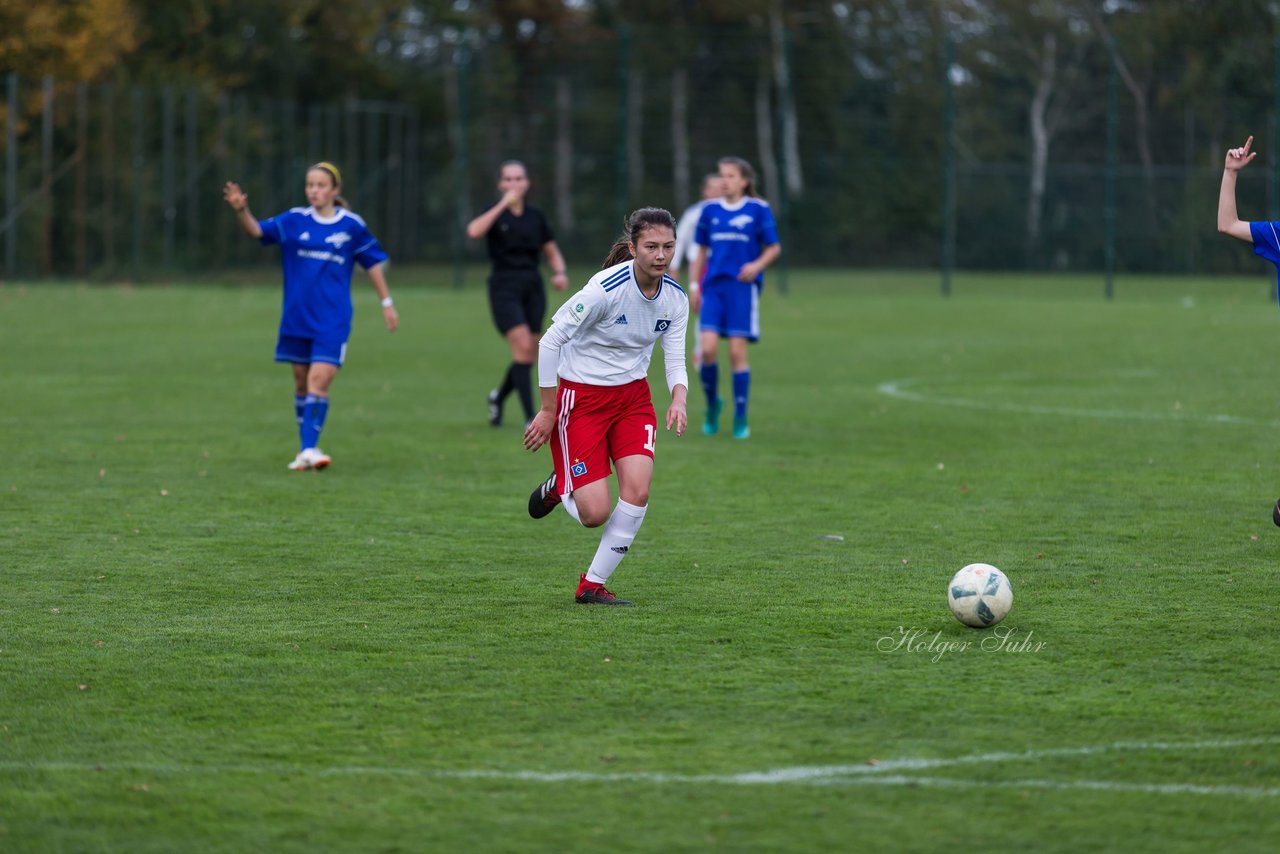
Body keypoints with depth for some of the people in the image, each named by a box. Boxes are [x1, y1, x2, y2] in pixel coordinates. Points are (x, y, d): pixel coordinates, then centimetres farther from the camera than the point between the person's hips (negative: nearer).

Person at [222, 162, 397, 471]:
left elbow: (372, 262, 11)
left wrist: (386, 302, 12)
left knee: (319, 381, -14)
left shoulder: (351, 225, -1)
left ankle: (309, 450, -16)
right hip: (297, 318, 2)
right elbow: (257, 230, -13)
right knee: (302, 383, 10)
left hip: (332, 320, -2)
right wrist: (241, 211, -34)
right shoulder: (294, 221, 0)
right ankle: (306, 447, 22)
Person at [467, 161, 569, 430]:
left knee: (528, 355, 5)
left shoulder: (536, 216, 8)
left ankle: (498, 397, 34)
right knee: (523, 347, -19)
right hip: (505, 287, -4)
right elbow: (474, 231, -25)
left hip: (532, 287, 4)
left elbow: (553, 252, 16)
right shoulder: (496, 214, -3)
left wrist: (559, 273, -4)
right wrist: (503, 205, -24)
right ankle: (530, 417, -16)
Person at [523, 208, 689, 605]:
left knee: (638, 490, -15)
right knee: (595, 514, -11)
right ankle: (559, 489, 27)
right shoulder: (606, 289, -24)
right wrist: (548, 411, -14)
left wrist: (679, 400, -23)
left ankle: (592, 585, 3)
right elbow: (550, 341, -17)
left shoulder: (675, 299, -6)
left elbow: (675, 362, 0)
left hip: (633, 395, 5)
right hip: (581, 397, -5)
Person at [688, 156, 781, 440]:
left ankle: (741, 418, 4)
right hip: (713, 287, 3)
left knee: (737, 352, -5)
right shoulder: (710, 210, 9)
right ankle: (712, 403, 13)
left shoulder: (758, 210, -1)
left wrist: (757, 265, -13)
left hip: (743, 287, -3)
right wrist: (694, 285, 11)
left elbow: (774, 248, 5)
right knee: (708, 349, -11)